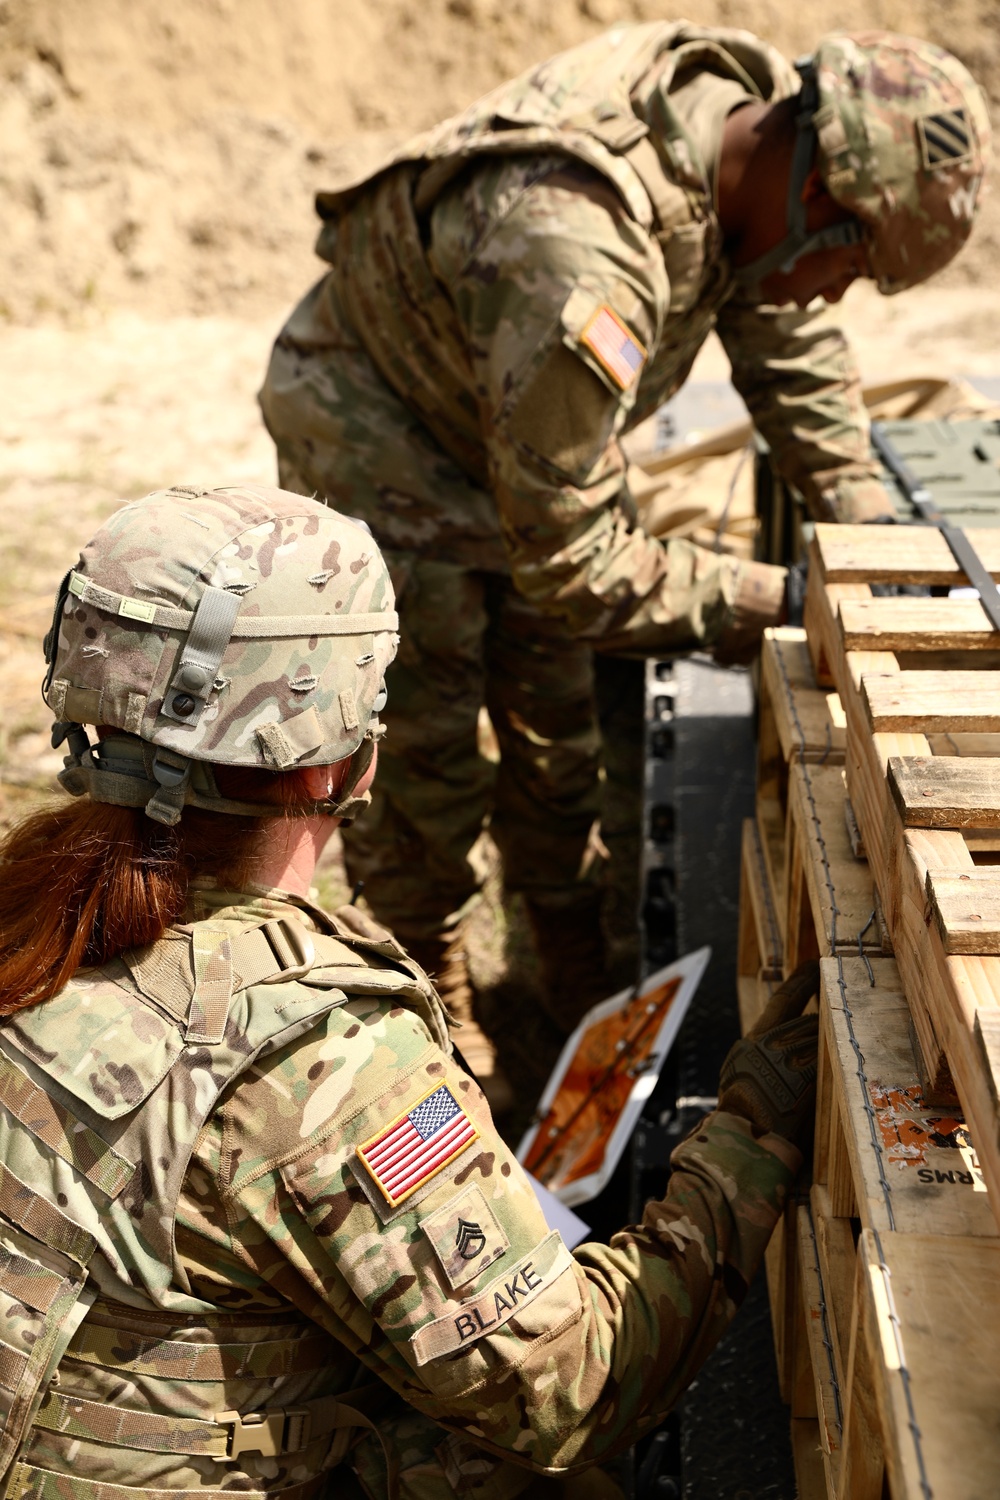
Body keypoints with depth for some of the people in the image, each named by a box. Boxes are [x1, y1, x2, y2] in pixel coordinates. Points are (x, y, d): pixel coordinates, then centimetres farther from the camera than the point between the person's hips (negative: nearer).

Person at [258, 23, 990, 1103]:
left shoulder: (746, 99, -18)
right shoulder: (579, 258, -44)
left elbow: (787, 336, 3)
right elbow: (568, 561, -33)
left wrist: (862, 518, -3)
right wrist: (761, 605, -24)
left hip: (519, 436, 8)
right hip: (378, 439, -8)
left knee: (558, 730, 16)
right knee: (423, 766, 3)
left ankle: (580, 985, 34)